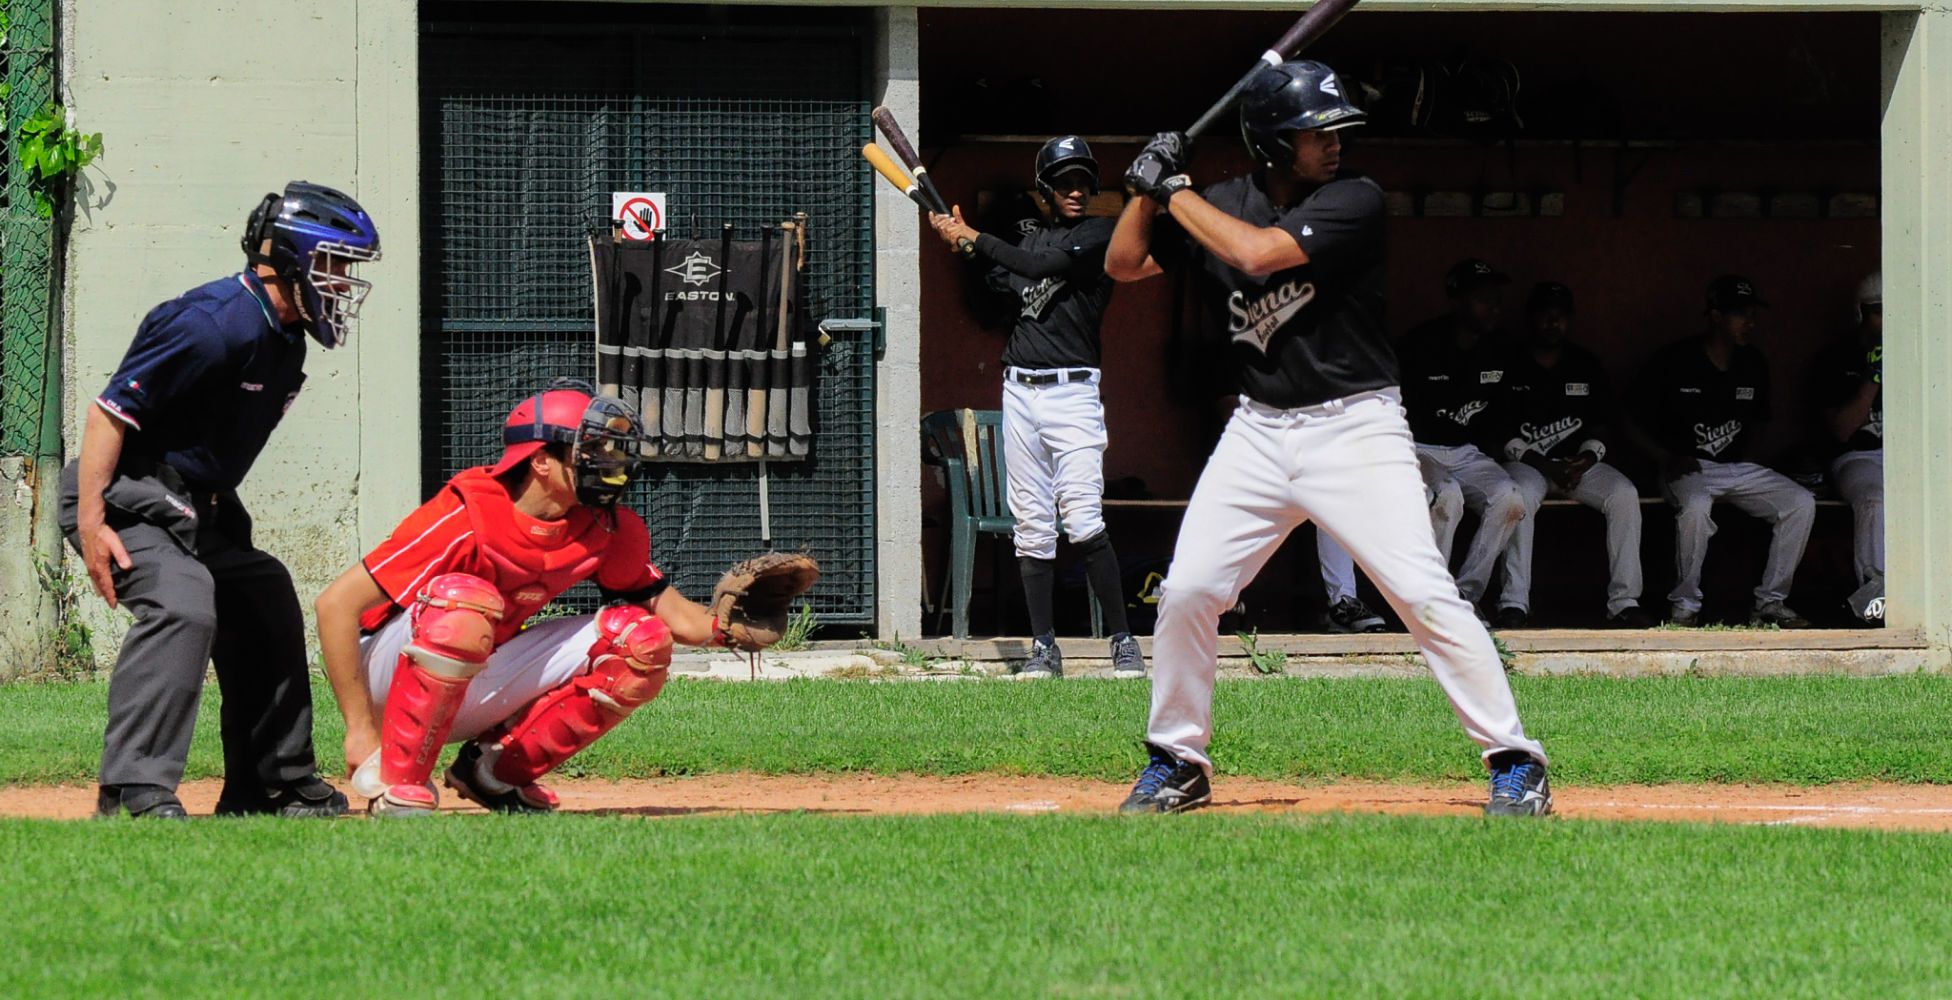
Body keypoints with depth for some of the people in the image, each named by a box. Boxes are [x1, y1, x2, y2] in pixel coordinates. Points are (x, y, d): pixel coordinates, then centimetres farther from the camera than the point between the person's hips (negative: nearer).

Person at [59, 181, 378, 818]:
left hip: (195, 511, 11)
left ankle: (274, 785, 25)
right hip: (124, 499, -11)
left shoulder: (284, 334, 9)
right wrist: (90, 525, -26)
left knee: (264, 598, 15)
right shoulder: (216, 323, -22)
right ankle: (134, 790, -35)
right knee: (182, 602, -30)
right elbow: (111, 410, -23)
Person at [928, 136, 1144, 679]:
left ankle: (1123, 641, -12)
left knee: (1083, 520, -15)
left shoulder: (1100, 234, 0)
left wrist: (975, 239, -9)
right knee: (1031, 524, 3)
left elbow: (1046, 266, -15)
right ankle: (1044, 647, 6)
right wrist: (962, 245, 2)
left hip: (1072, 391, -6)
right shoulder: (1030, 237, 18)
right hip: (1019, 389, 6)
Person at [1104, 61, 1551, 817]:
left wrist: (1178, 191, -13)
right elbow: (1123, 265, 14)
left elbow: (1258, 251, -25)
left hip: (1354, 430, -5)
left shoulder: (1353, 201, -12)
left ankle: (1514, 761, -7)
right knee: (1187, 591, 0)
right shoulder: (1221, 206, 4)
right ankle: (1177, 764, 17)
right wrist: (1149, 188, -3)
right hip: (1258, 434, 5)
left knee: (1425, 595, -13)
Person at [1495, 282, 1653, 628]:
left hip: (1578, 461, 3)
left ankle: (1624, 602, -26)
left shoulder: (1587, 366, 14)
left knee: (1624, 494, -25)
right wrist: (1543, 465, -15)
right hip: (1525, 462, -3)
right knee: (1522, 494, -38)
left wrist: (1585, 461, -10)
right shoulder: (1513, 366, 3)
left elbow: (1599, 429, 12)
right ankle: (1514, 603, -39)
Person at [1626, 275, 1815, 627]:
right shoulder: (1674, 361, -6)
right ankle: (1685, 605, -22)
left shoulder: (1753, 365, 10)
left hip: (1738, 467, 6)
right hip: (1689, 467, -6)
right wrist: (1669, 459, -14)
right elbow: (1634, 425, -1)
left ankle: (1771, 602, -8)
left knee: (1801, 503, -15)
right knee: (1696, 506, -39)